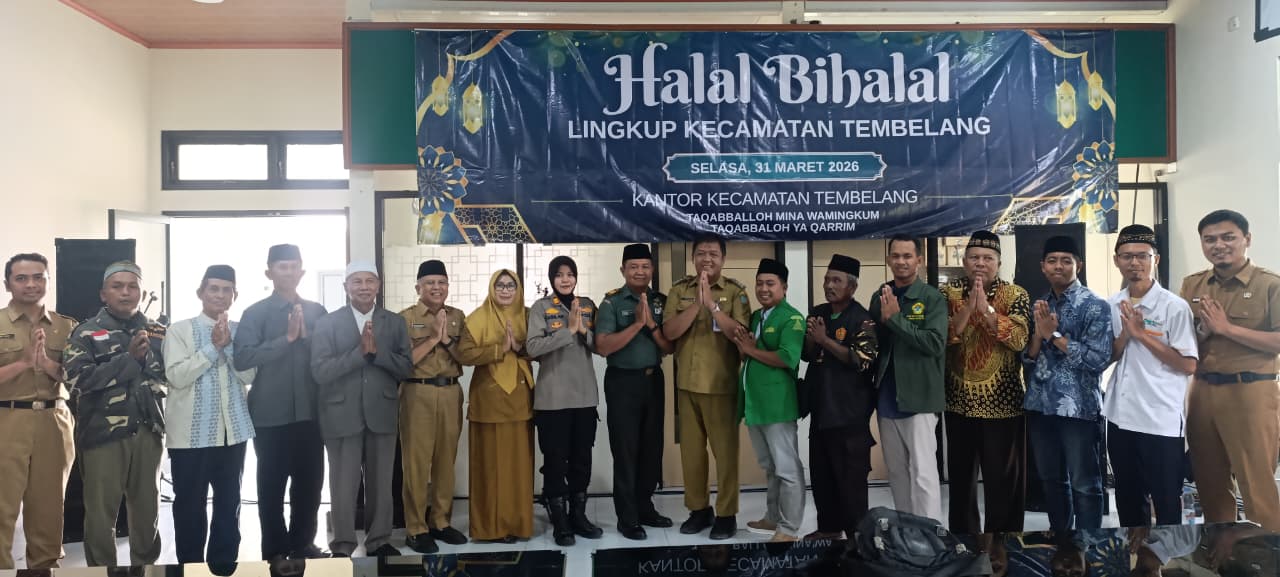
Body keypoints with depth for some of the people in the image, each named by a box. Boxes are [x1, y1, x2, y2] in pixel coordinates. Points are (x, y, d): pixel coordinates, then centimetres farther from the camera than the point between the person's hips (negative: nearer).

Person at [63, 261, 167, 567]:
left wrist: (146, 356, -14)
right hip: (103, 433, -3)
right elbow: (79, 379, -13)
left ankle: (147, 568, 28)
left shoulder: (158, 333, 10)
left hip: (149, 431, 3)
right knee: (101, 512, 5)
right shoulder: (85, 333, 1)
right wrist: (130, 358, -17)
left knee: (148, 508, 13)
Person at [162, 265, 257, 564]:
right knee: (190, 505, 5)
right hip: (192, 432, -3)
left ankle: (224, 564, 24)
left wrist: (228, 345, -13)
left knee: (229, 504, 12)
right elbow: (176, 376, -12)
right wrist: (213, 346, -16)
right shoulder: (180, 330, -2)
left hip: (233, 429, 4)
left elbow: (248, 376, -1)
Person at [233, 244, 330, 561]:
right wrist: (287, 337, -18)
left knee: (310, 481, 9)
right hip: (271, 414, -3)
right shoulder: (255, 313, -2)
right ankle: (275, 550, 19)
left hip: (310, 411, 3)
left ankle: (302, 544, 25)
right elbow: (241, 358, -15)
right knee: (272, 484, 6)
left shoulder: (317, 311, 9)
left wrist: (306, 335, -12)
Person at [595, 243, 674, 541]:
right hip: (623, 382, -4)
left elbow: (670, 347, 1)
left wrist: (651, 324, -15)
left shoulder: (661, 301, 5)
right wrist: (637, 323, -21)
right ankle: (627, 518, 10)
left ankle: (645, 507, 26)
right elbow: (603, 347, -18)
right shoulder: (611, 302, -7)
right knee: (625, 450, 2)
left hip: (654, 380, 4)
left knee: (652, 448, 11)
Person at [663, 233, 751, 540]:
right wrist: (696, 304, -18)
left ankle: (726, 514, 13)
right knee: (690, 449, 11)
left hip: (722, 384, -3)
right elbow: (669, 332, -6)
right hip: (687, 383, 3)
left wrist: (712, 304, -21)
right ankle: (699, 509, 25)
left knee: (725, 450, 1)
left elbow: (740, 334, -13)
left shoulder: (735, 291, -3)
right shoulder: (680, 289, 4)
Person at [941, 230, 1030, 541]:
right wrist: (968, 308, -21)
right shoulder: (948, 292, 2)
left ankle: (1001, 540, 18)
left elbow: (1019, 339, -16)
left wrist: (986, 309, -23)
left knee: (1004, 479, 4)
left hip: (1002, 402, -2)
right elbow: (940, 337, -10)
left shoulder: (1016, 295, -2)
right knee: (960, 476, 13)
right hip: (958, 402, 2)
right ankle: (963, 532, 27)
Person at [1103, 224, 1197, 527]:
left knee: (1166, 503, 4)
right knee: (1127, 499, 16)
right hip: (1120, 416, 5)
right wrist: (1125, 334, -8)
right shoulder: (1111, 306, 7)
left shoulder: (1174, 306, -9)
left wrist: (1142, 334, -15)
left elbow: (1188, 366, -12)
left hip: (1161, 420, -5)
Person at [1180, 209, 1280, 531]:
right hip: (1202, 392, 5)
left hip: (1250, 392, -5)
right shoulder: (1192, 286, 9)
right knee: (1210, 482, 14)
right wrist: (1203, 329, -8)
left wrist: (1227, 327, -15)